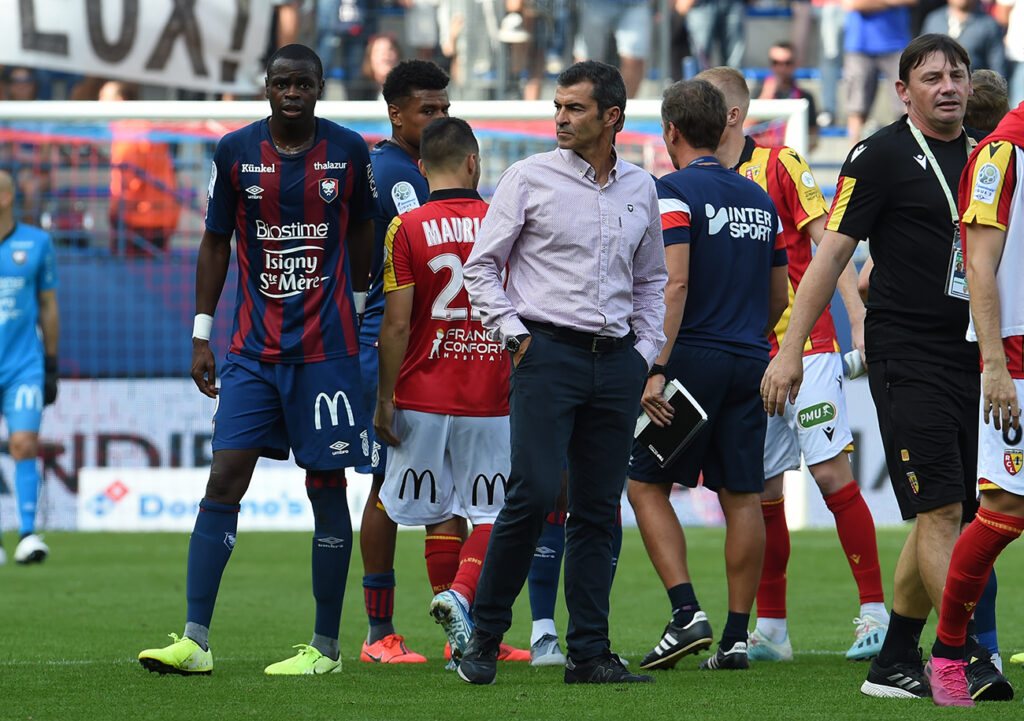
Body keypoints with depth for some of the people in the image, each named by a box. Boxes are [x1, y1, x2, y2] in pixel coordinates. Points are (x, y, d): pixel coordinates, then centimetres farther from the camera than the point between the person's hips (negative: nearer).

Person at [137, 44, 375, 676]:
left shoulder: (349, 151, 1)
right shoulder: (235, 152, 2)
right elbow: (216, 243, 9)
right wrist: (202, 333, 6)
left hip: (326, 350, -1)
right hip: (253, 350, 1)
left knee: (327, 488, 1)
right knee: (224, 480, -7)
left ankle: (326, 647, 8)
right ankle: (196, 641, -7)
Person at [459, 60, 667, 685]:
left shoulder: (641, 189, 12)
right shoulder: (530, 178, 0)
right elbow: (482, 265, 4)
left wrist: (645, 350, 12)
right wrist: (513, 331, -7)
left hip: (617, 359, 4)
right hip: (548, 352, -4)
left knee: (599, 510, 4)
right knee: (535, 493, -15)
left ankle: (589, 652, 7)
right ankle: (485, 635, -3)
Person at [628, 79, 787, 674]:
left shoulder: (675, 191, -7)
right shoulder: (760, 199, 13)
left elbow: (675, 285, -18)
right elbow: (779, 299, 17)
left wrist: (656, 369, -20)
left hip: (692, 358, -6)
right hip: (751, 365, 6)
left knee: (647, 485, 4)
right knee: (743, 497, 6)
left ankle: (687, 614, -9)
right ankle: (737, 637, 6)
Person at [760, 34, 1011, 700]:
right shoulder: (880, 156, -4)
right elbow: (833, 251, -4)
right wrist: (790, 349, -8)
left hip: (970, 362, 6)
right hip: (907, 360, -6)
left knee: (944, 517, 7)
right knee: (940, 510, -12)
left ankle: (894, 664, 15)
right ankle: (966, 663, -15)